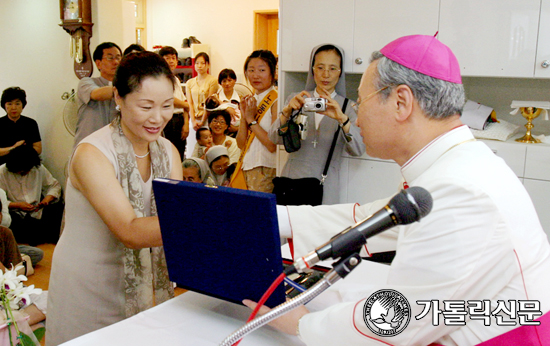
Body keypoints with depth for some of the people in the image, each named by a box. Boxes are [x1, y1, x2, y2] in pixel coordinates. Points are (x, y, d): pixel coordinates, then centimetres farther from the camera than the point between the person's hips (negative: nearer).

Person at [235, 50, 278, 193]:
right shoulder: (250, 101, 11)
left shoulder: (276, 101, -11)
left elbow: (273, 145, -18)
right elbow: (241, 144, 8)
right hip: (248, 167, 6)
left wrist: (251, 120, -13)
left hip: (267, 169, -6)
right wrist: (244, 116, -5)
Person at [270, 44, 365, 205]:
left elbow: (358, 150, -10)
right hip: (291, 178, 1)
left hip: (325, 186, -1)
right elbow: (275, 138, -5)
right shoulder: (297, 100, 8)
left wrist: (342, 119, -27)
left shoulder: (346, 106, 4)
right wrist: (287, 111, -23)